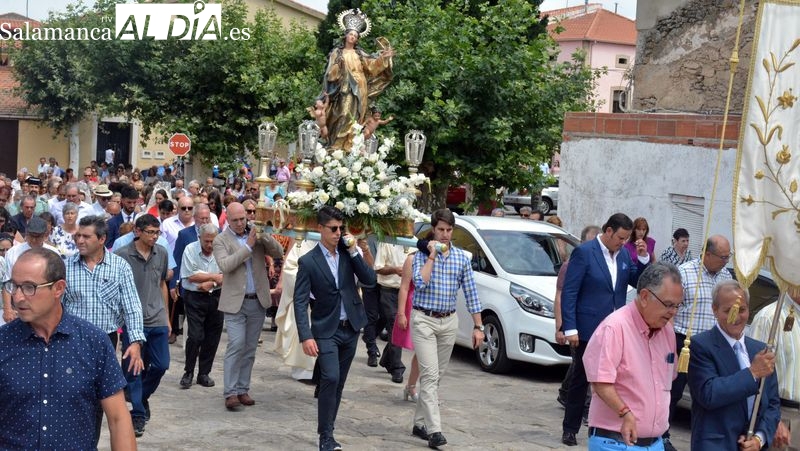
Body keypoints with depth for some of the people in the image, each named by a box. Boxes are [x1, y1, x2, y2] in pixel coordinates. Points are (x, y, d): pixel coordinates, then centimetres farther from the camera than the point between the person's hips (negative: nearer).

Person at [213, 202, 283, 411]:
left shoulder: (257, 234, 8)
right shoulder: (221, 240, -2)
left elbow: (278, 252, 0)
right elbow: (224, 265, -18)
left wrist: (264, 235, -15)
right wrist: (248, 246, -19)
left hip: (258, 301, 4)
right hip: (235, 302, -4)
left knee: (250, 349, 8)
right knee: (236, 345, -11)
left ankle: (243, 389, 15)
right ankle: (231, 393, -7)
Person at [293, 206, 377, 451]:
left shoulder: (348, 253, 3)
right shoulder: (308, 261, -8)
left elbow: (370, 280, -3)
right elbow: (300, 302, -11)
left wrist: (354, 252, -11)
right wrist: (306, 337, -20)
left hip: (351, 328, 4)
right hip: (326, 330, -4)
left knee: (338, 383, 10)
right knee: (330, 378, -18)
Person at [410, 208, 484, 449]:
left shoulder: (462, 258, 6)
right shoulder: (422, 255, -3)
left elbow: (471, 293, 7)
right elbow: (420, 283, -20)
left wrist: (478, 326, 3)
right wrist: (432, 255, -15)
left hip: (449, 321, 4)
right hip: (424, 320, -4)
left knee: (437, 376, 10)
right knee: (430, 374, -12)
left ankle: (420, 423, 22)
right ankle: (434, 430, -16)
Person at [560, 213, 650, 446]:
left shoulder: (624, 255, 8)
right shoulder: (584, 252, -9)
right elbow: (569, 292, -11)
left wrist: (643, 259, -4)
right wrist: (570, 328, -17)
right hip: (589, 330, -5)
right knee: (580, 380, 5)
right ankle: (570, 429, 15)